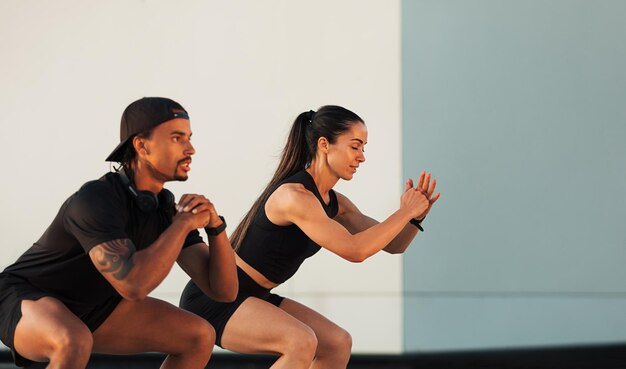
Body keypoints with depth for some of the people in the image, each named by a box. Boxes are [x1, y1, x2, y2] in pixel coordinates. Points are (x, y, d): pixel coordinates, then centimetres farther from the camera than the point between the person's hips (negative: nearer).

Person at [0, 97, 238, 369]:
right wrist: (184, 224, -31)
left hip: (87, 309, 8)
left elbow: (223, 290, -6)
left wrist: (214, 224, -23)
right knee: (75, 343, -42)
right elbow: (133, 285, -42)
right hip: (24, 303, -8)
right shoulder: (94, 200, -31)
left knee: (200, 337, -4)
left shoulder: (168, 210, -6)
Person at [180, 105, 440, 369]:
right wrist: (405, 212, -20)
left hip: (252, 298, 10)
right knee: (301, 342, -30)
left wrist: (416, 217, -10)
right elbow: (354, 250, -28)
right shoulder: (294, 196, -23)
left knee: (338, 343, 5)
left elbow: (393, 244, 9)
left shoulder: (333, 203, 5)